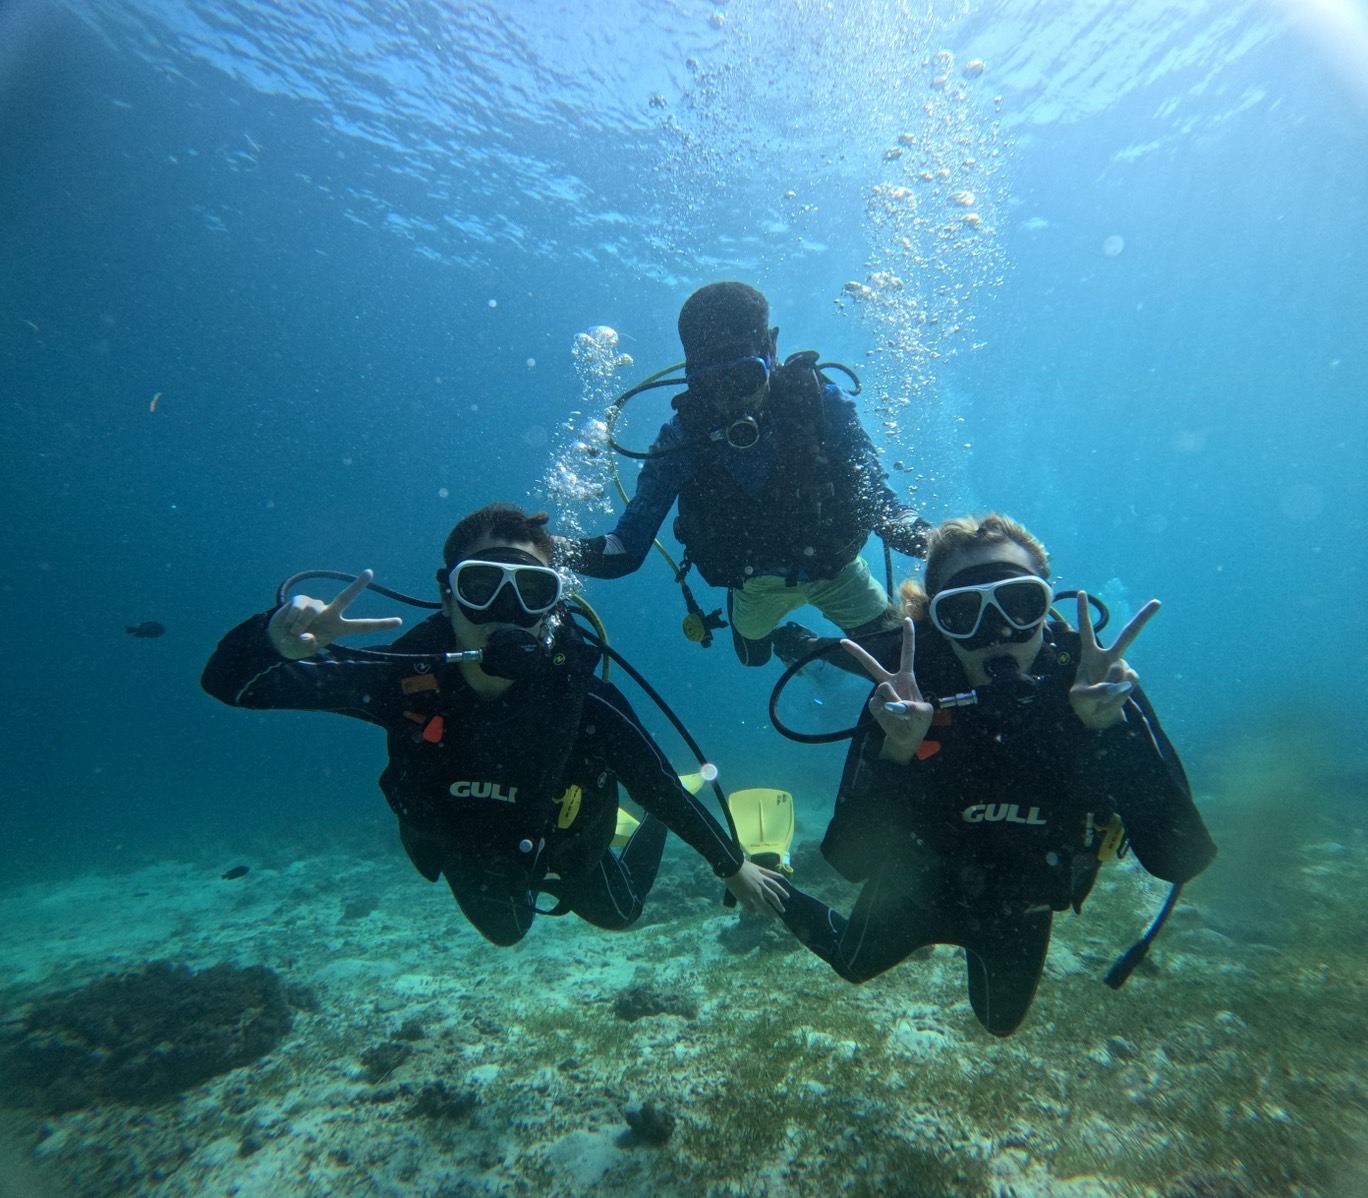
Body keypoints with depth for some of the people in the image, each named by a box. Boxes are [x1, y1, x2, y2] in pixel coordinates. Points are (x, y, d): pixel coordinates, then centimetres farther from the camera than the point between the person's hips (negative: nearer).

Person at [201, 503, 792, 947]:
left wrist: (733, 866, -11)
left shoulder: (584, 700, -41)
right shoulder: (405, 678, -37)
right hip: (462, 851, 2)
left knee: (619, 913, 30)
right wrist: (277, 639, -60)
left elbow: (662, 789, -25)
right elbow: (229, 682, -36)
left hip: (563, 847, -1)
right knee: (506, 933, 34)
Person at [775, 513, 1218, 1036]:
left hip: (1021, 910, 2)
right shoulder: (909, 695, -34)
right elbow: (851, 863, -38)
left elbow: (1180, 860, -37)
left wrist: (1109, 729, -50)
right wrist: (897, 753, -54)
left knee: (1000, 1018, 30)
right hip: (914, 892, -2)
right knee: (853, 965, 25)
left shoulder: (1099, 684, -30)